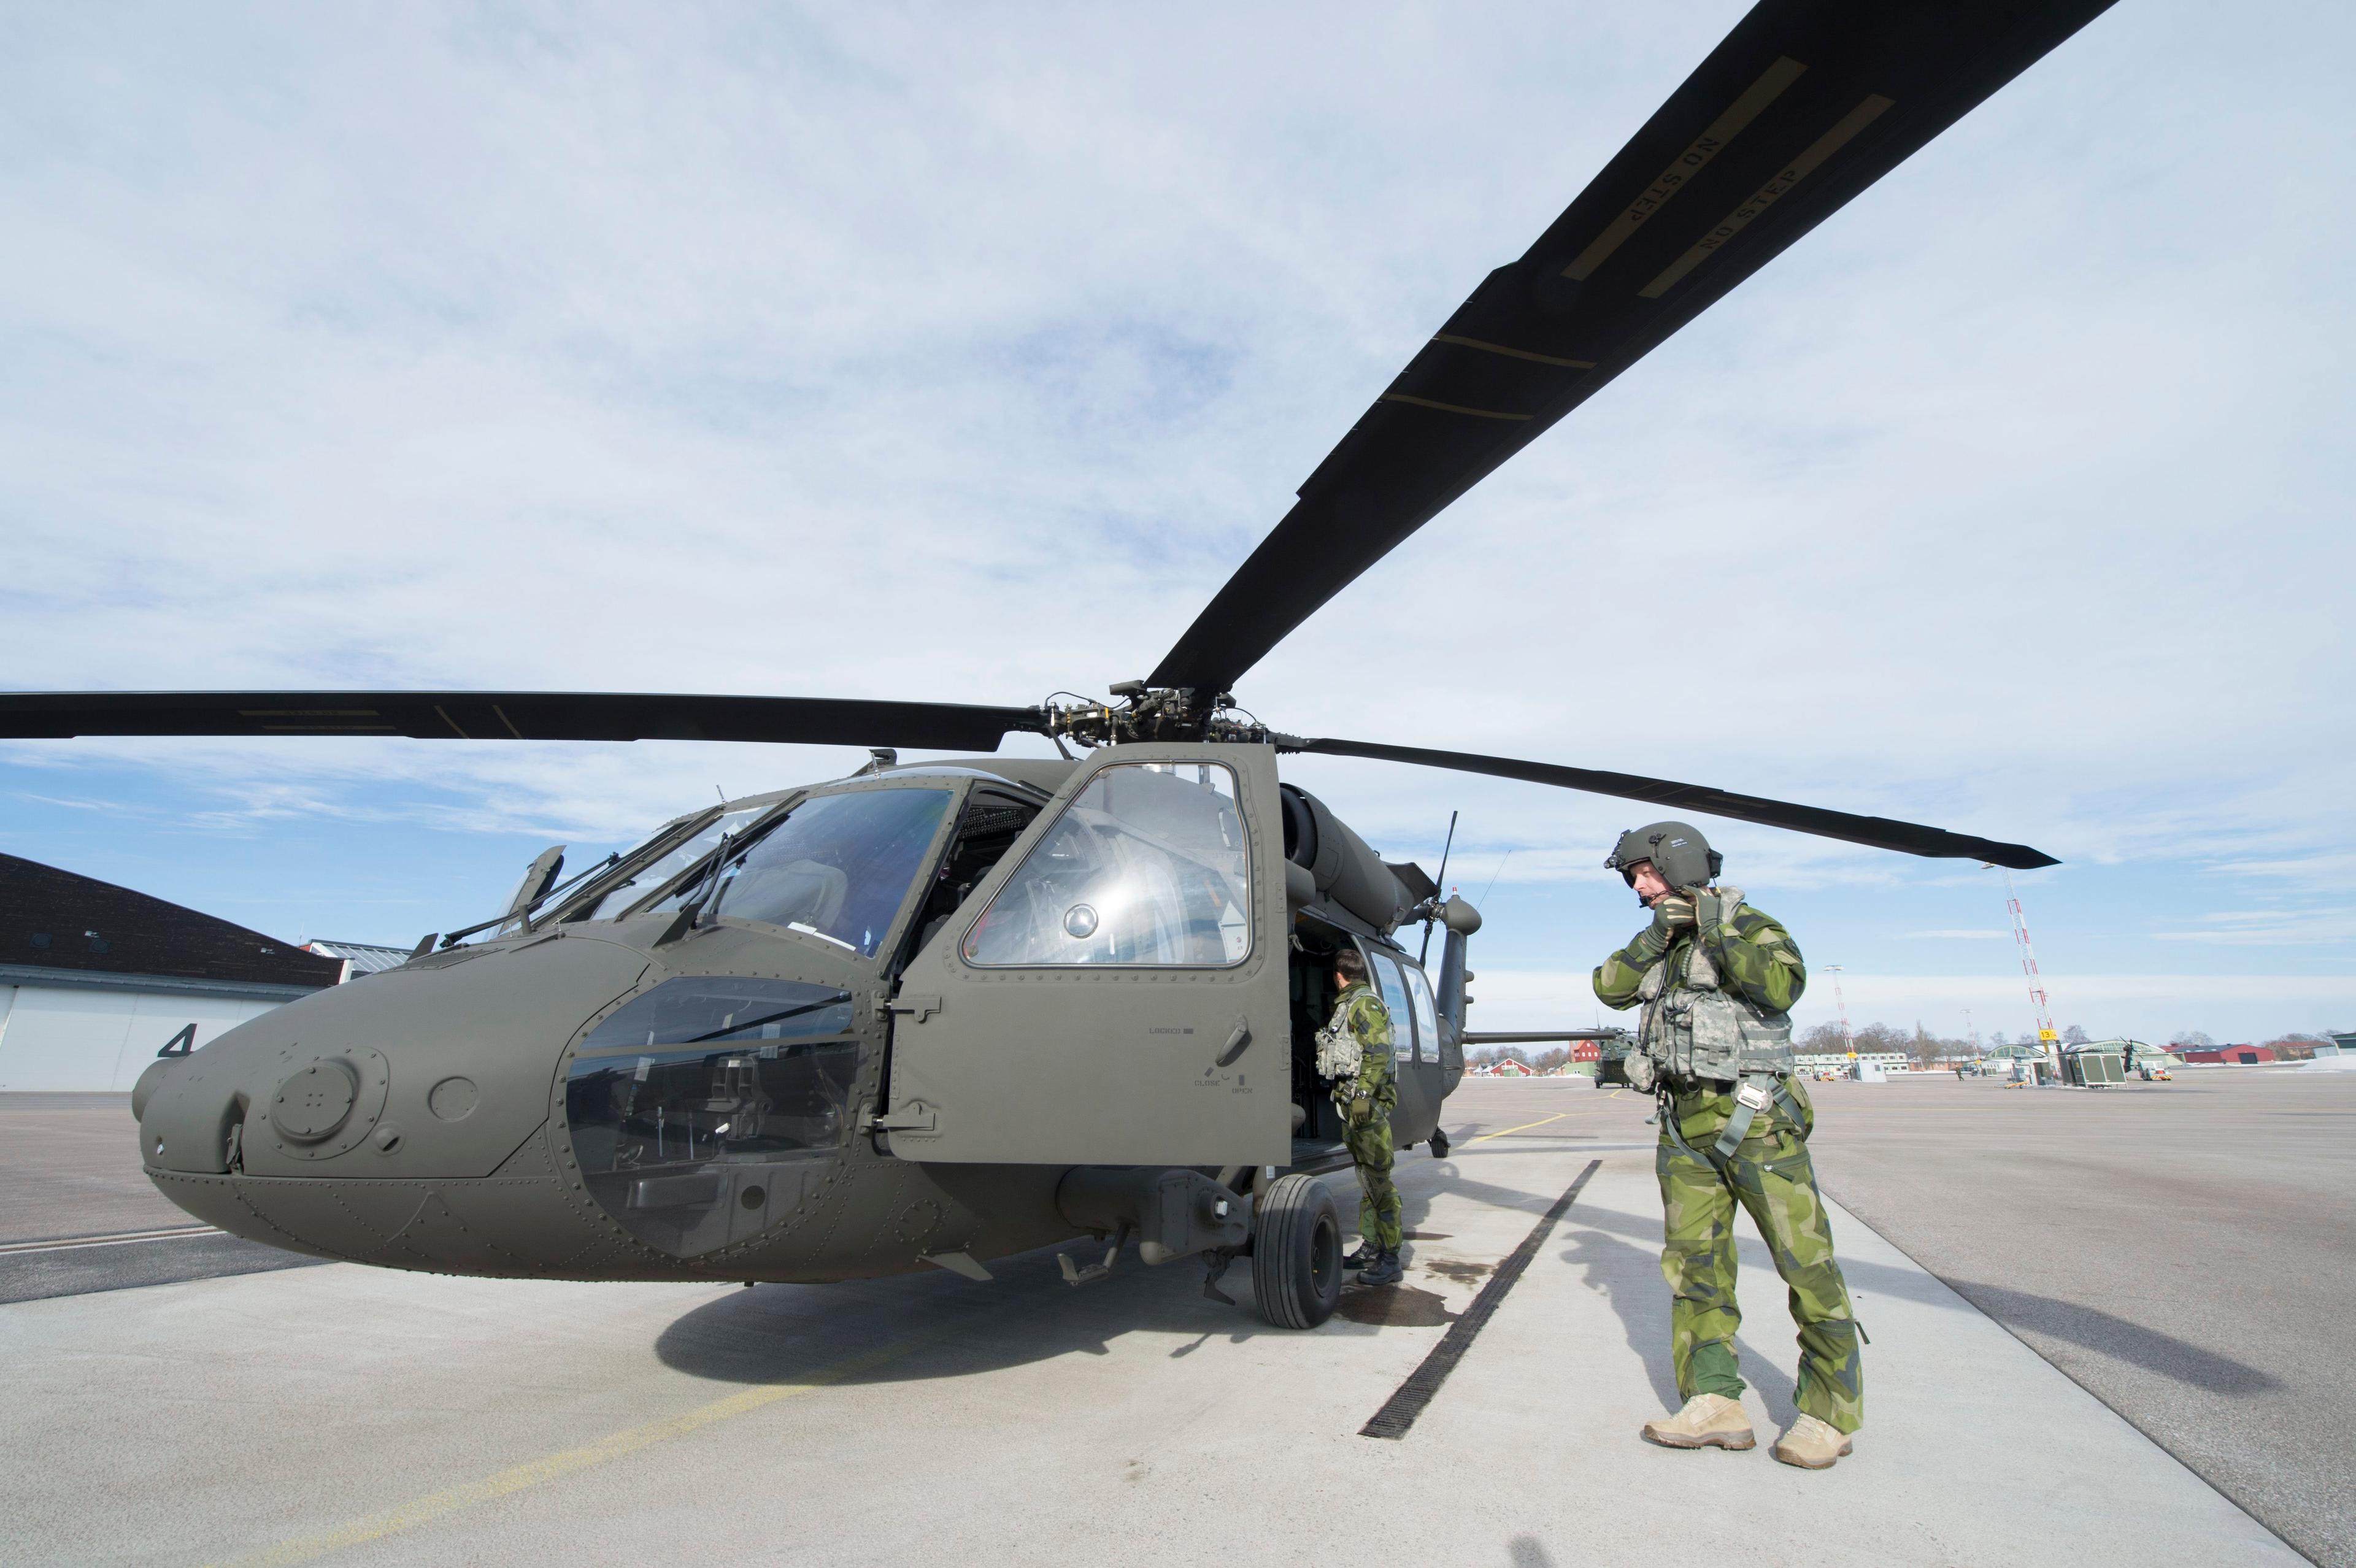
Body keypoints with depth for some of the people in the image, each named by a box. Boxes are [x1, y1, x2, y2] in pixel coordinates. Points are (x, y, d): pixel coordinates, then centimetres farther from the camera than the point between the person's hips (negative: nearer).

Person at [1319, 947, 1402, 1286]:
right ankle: (1370, 1248, 20)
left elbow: (1378, 1053, -19)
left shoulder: (1365, 1004, -11)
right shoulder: (1347, 1006, 19)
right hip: (1352, 1104, 10)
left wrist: (1363, 1095, -23)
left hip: (1367, 1103, -10)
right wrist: (1348, 1097, 26)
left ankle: (1390, 1260, -5)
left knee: (1378, 1179, -8)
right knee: (1365, 1178, 13)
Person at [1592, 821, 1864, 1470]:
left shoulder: (1749, 925, -2)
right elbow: (1610, 987, 2)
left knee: (1805, 1264, -1)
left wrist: (1718, 930, -16)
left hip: (1754, 1119, -6)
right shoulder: (1660, 945, 16)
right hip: (1686, 1125, 7)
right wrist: (1655, 937, -6)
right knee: (1694, 1263, 4)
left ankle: (1830, 1414, 11)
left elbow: (1782, 984, -21)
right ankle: (1714, 1403, 9)